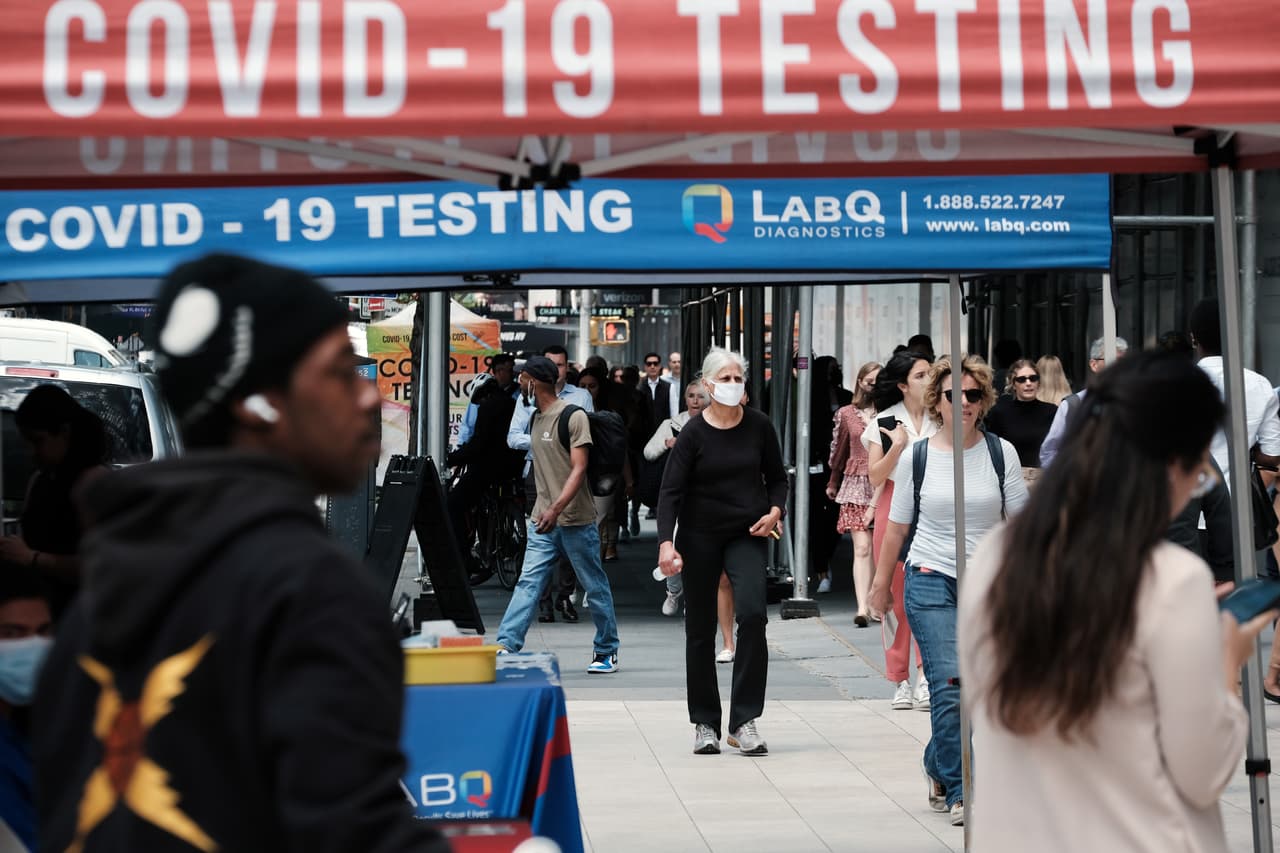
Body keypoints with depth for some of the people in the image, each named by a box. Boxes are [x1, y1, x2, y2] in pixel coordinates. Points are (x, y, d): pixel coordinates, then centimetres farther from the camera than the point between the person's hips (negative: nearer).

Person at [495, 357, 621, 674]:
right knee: (528, 582, -6)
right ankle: (506, 646, -15)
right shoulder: (536, 418, 13)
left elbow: (578, 469, -17)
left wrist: (556, 509, -27)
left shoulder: (573, 416, -10)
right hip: (542, 519, 6)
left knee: (595, 586, 5)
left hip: (576, 520, -6)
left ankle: (607, 651, 17)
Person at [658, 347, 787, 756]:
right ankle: (705, 723, 19)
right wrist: (666, 543, -26)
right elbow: (670, 491, -12)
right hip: (701, 536, -1)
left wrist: (775, 510, -9)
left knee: (752, 612, -19)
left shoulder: (759, 426, 0)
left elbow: (777, 477, 12)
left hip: (747, 534, 1)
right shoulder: (693, 433, -8)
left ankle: (744, 720, -13)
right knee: (701, 628, 5)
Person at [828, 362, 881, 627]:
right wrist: (833, 483, 28)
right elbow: (840, 450, 20)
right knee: (862, 548, -7)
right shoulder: (847, 414, 8)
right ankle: (862, 608, -12)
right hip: (857, 485, 1)